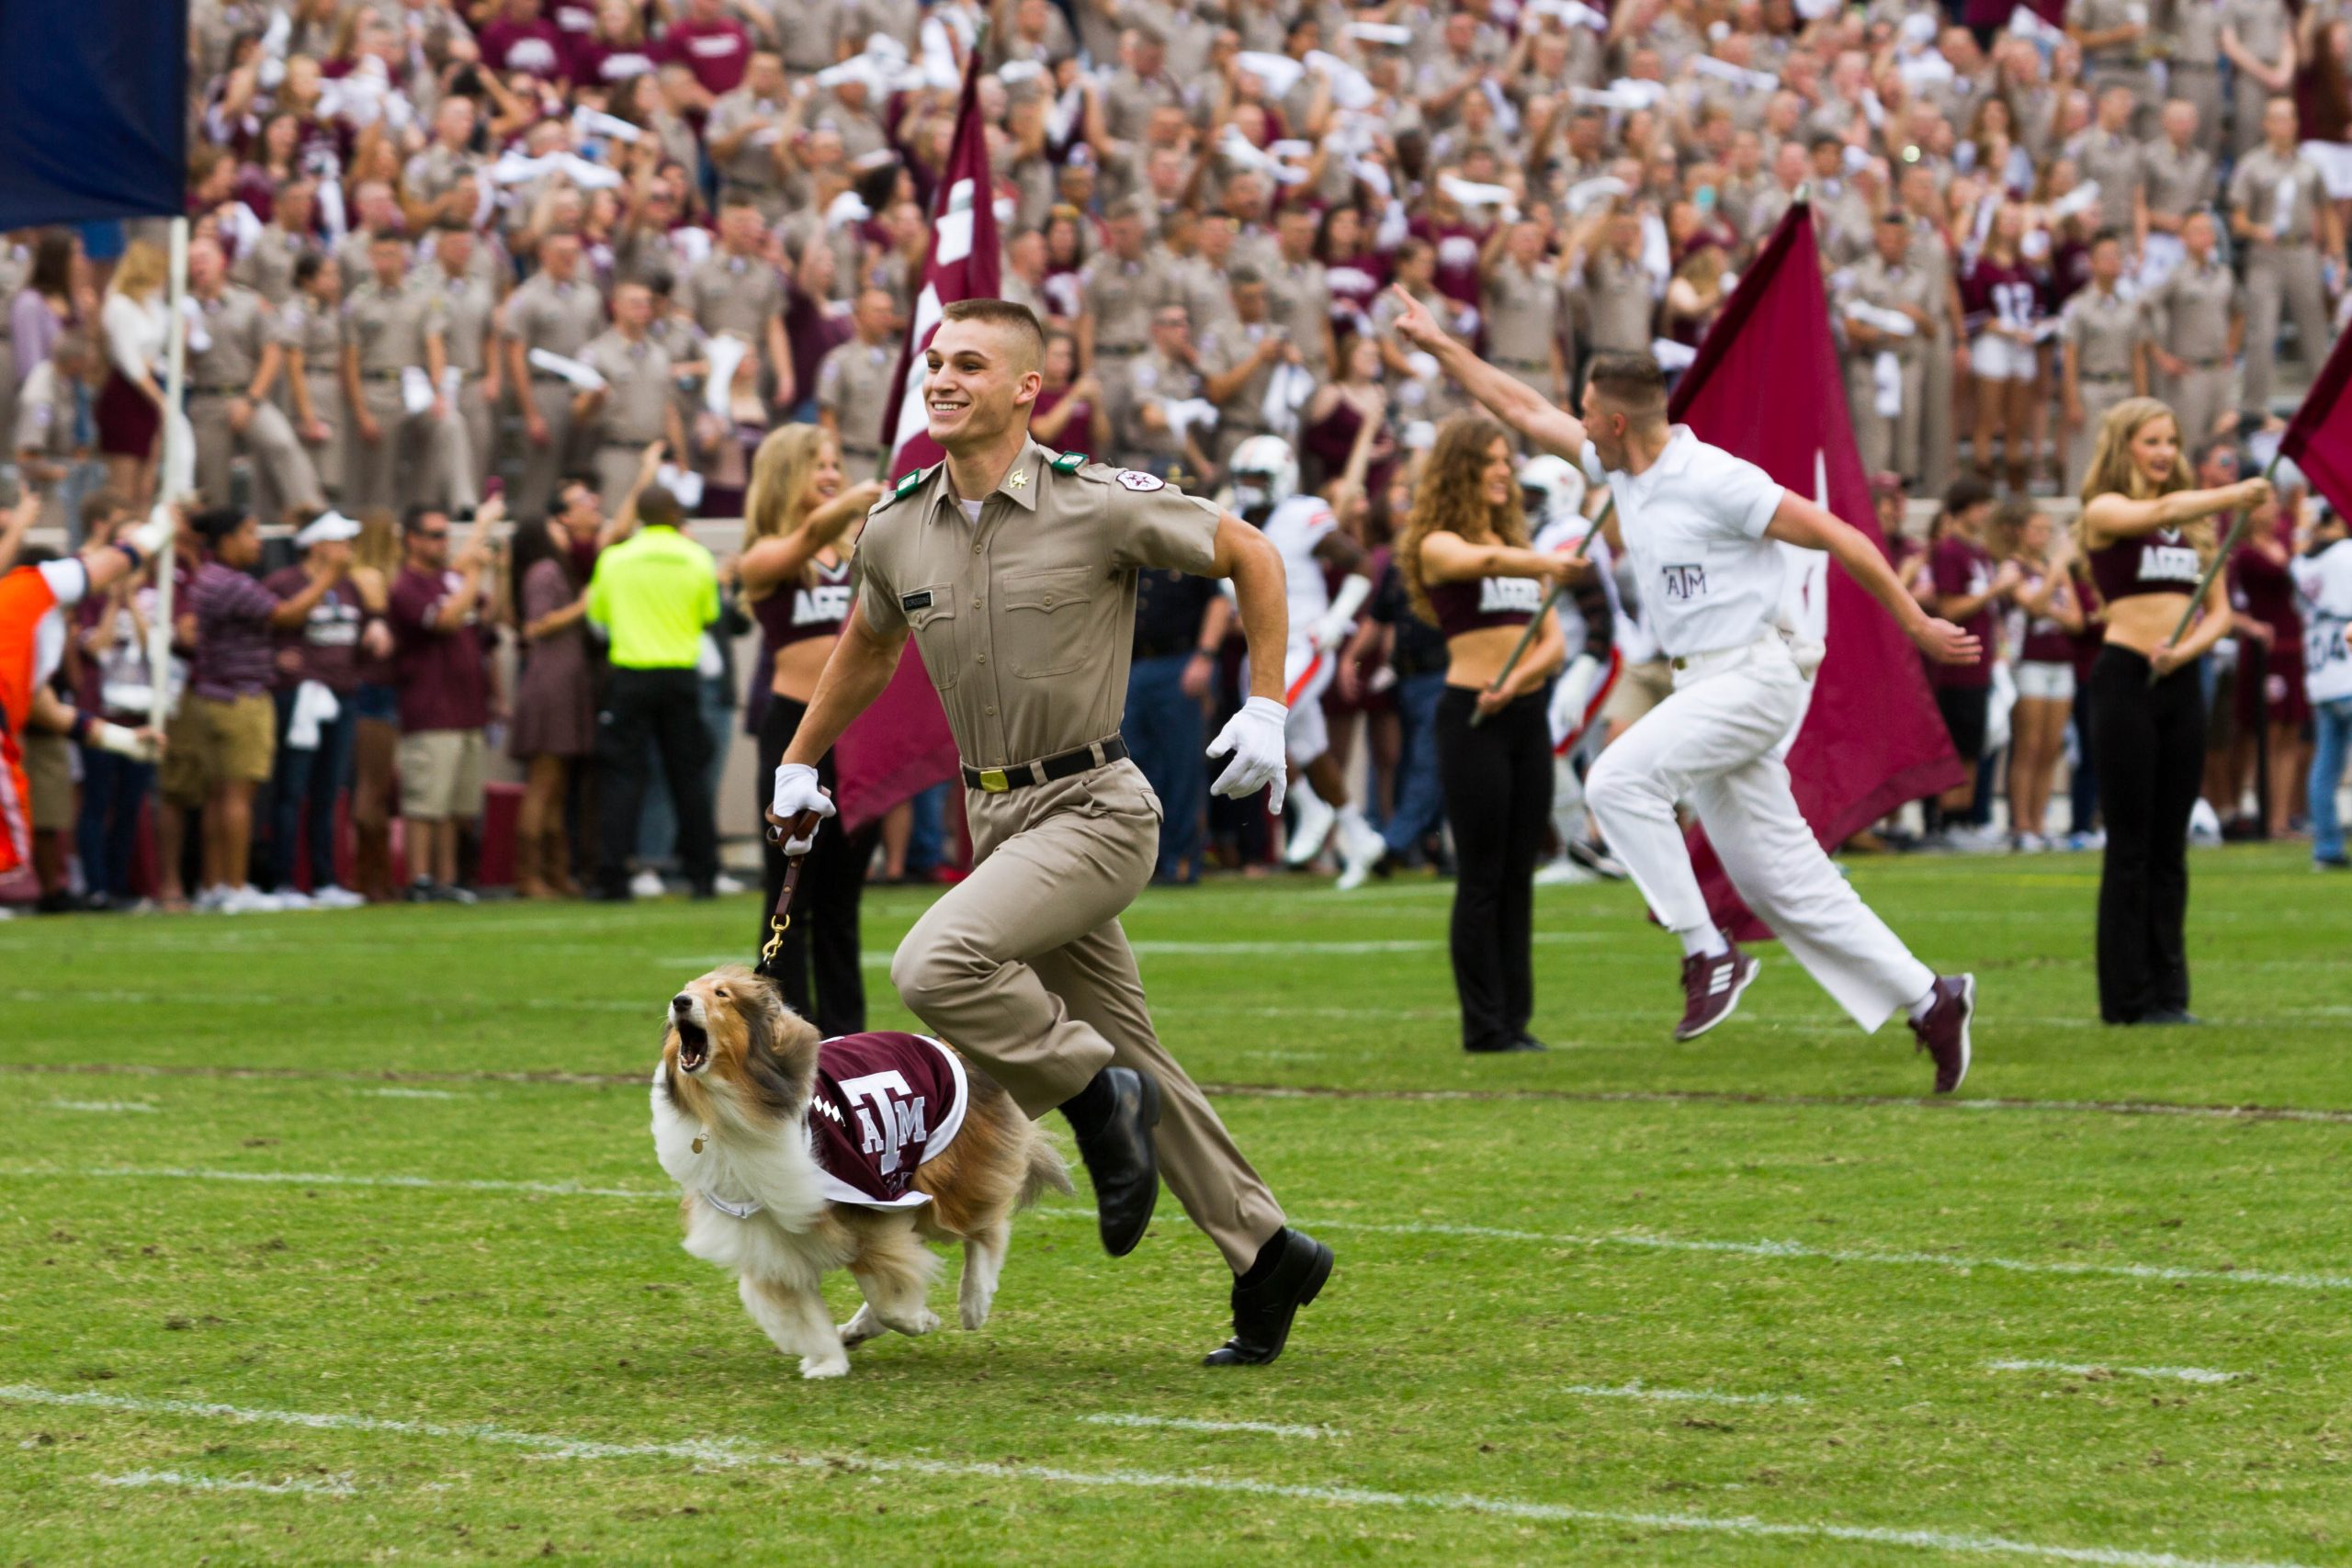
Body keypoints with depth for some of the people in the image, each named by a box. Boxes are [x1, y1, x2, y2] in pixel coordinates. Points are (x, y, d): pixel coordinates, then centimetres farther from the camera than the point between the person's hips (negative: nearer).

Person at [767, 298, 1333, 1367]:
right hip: (999, 819, 6)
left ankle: (1098, 1100, -6)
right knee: (1128, 1057, 9)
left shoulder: (1098, 505, -13)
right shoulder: (896, 529, 2)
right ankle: (1266, 1256, 21)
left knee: (938, 964, -27)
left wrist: (1266, 708, -7)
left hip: (1095, 809, -6)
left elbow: (1249, 557, -1)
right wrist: (800, 763, 28)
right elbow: (867, 647, 23)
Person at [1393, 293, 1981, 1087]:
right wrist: (1438, 345, 20)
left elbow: (1841, 538, -14)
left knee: (1618, 780, -22)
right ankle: (1928, 999, 10)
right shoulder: (1624, 466, 8)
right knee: (1780, 879, 6)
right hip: (1704, 685, 9)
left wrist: (1919, 626, -11)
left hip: (1750, 678, -9)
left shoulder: (1714, 481, -17)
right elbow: (1522, 409, 20)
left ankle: (1709, 952, -16)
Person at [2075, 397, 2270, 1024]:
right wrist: (2235, 495, -33)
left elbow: (2220, 610, 12)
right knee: (2131, 846, -4)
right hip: (2124, 679, -5)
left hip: (2181, 684, 5)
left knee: (2170, 847, 6)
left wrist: (2188, 647, -8)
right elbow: (2159, 513, -22)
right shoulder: (2105, 511, -1)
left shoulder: (2196, 525, 16)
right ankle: (2129, 997, -2)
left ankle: (2169, 992, 8)